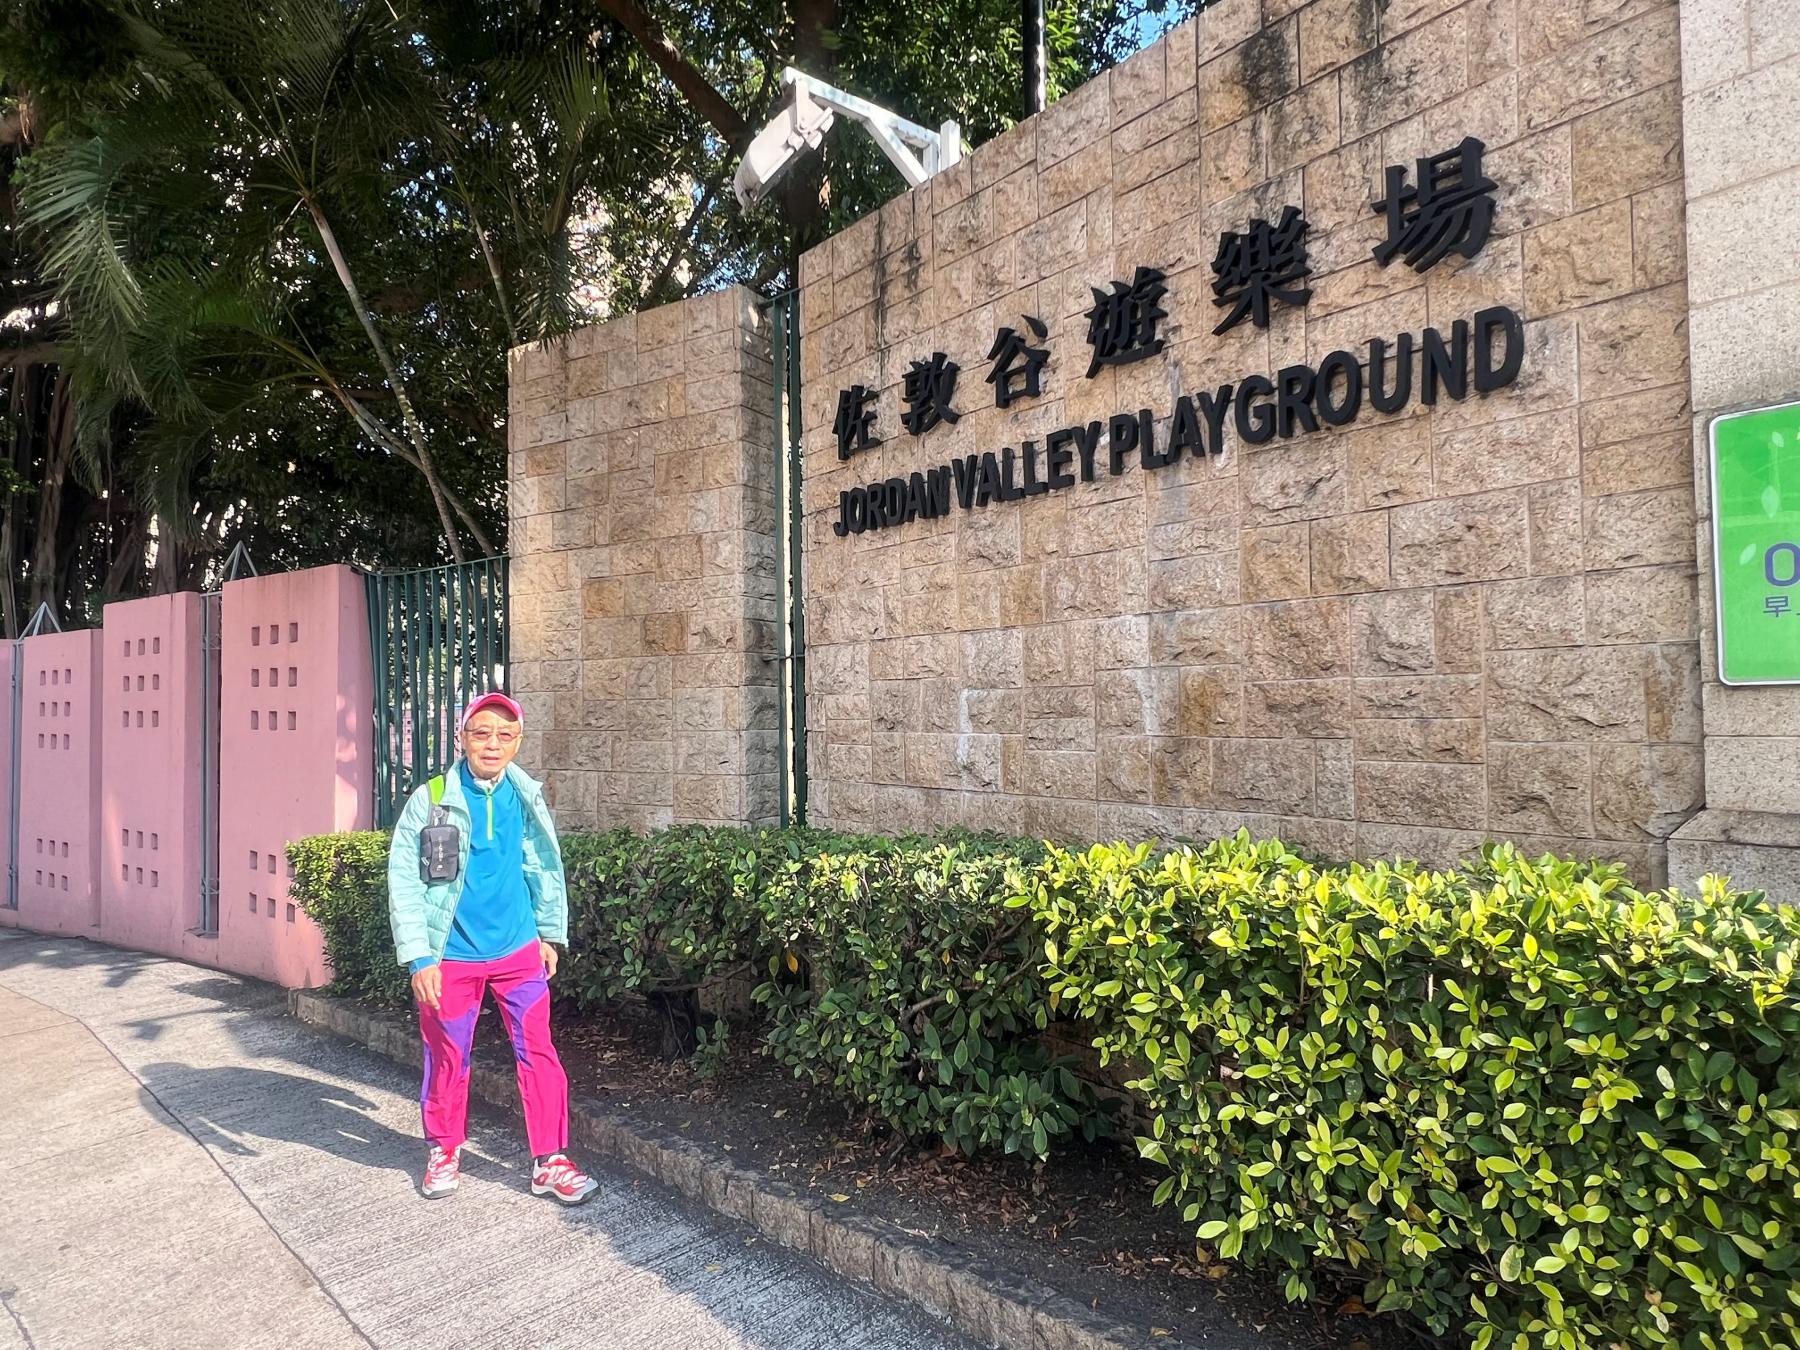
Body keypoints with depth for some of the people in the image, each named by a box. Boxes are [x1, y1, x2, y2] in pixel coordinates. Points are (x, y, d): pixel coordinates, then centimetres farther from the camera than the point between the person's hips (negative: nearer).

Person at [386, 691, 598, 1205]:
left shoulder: (527, 798, -1)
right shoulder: (430, 800, -9)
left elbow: (546, 868, 9)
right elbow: (404, 881, -9)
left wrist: (550, 934, 11)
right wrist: (419, 956, -13)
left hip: (518, 951, 2)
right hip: (451, 957, -2)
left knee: (539, 1053, 1)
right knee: (447, 1059, 13)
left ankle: (550, 1162, 12)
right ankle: (445, 1151, 35)